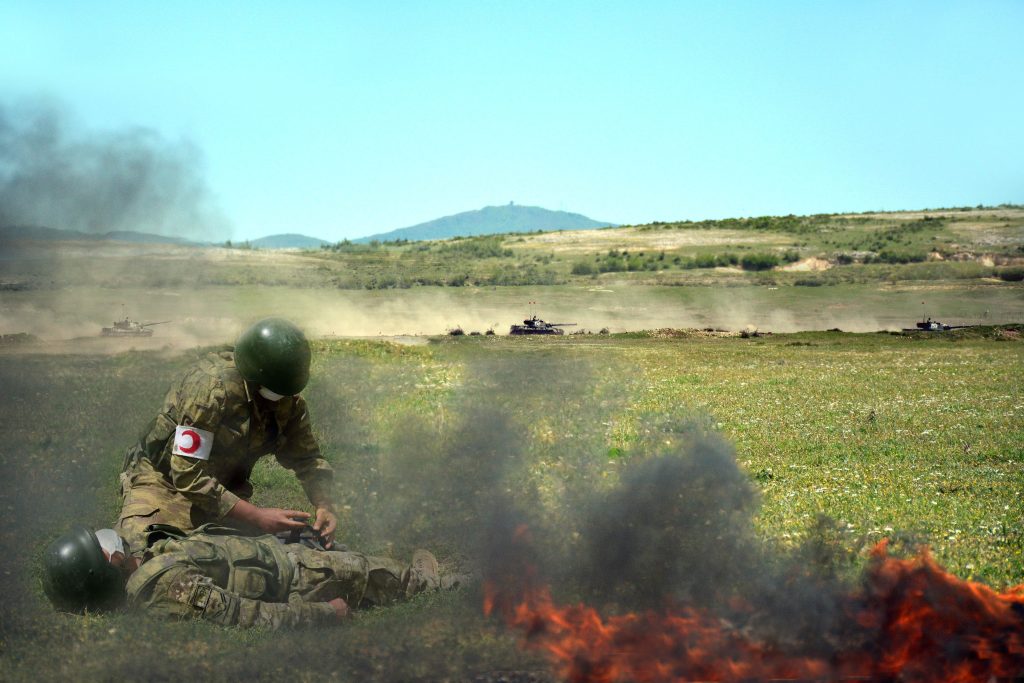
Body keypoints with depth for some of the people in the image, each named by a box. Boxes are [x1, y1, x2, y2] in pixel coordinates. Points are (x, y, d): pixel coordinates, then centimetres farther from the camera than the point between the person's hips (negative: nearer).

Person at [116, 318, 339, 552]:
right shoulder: (210, 386, -30)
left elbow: (307, 457, 2)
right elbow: (188, 475, -32)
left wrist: (323, 504, -20)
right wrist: (257, 516, -35)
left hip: (225, 489, 5)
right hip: (163, 481, -5)